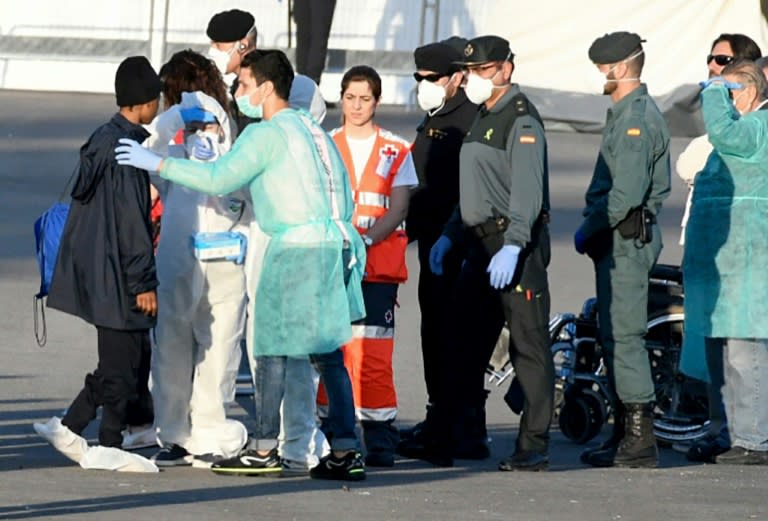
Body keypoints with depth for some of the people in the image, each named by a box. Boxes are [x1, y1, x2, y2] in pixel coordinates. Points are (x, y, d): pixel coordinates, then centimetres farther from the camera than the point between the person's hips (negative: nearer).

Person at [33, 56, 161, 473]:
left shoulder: (102, 141, 11)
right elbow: (131, 220, -20)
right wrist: (144, 281, -17)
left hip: (95, 264, 10)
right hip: (115, 272, -10)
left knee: (130, 357, 14)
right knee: (122, 363, 0)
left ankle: (68, 428, 15)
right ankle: (108, 448, 6)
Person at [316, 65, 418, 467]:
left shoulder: (396, 151, 9)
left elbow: (398, 208, 2)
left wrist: (366, 238, -15)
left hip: (378, 264, -2)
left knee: (373, 353, -9)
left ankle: (379, 439, -6)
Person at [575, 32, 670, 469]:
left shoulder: (636, 118, -16)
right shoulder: (627, 112, 18)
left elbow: (626, 193, -23)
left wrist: (589, 231, -14)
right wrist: (591, 229, 14)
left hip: (626, 240, -11)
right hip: (620, 240, 11)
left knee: (624, 336, -10)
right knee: (615, 337, 14)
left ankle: (640, 440, -9)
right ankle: (626, 433, 19)